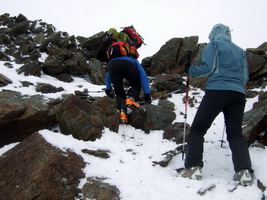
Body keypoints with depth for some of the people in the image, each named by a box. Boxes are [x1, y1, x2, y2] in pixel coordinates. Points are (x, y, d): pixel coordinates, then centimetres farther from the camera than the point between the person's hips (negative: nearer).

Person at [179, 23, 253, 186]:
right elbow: (245, 77, 21)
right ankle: (244, 170, -9)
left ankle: (193, 167, -8)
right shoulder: (240, 50, 23)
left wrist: (190, 70, 10)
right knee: (235, 133, 8)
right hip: (238, 94, 5)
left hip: (216, 91, -5)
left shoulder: (213, 45, 8)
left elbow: (208, 68, -4)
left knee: (197, 129, 3)